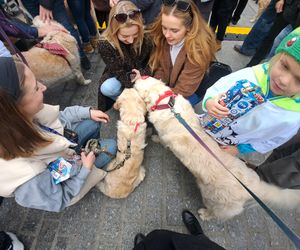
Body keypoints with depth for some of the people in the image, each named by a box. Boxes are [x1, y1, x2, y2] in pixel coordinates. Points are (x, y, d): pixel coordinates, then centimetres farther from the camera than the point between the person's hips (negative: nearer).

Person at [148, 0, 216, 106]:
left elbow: (183, 89, -28)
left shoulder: (199, 48, -31)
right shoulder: (160, 33, -16)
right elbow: (158, 67, -7)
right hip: (167, 85, 5)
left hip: (192, 90, -4)